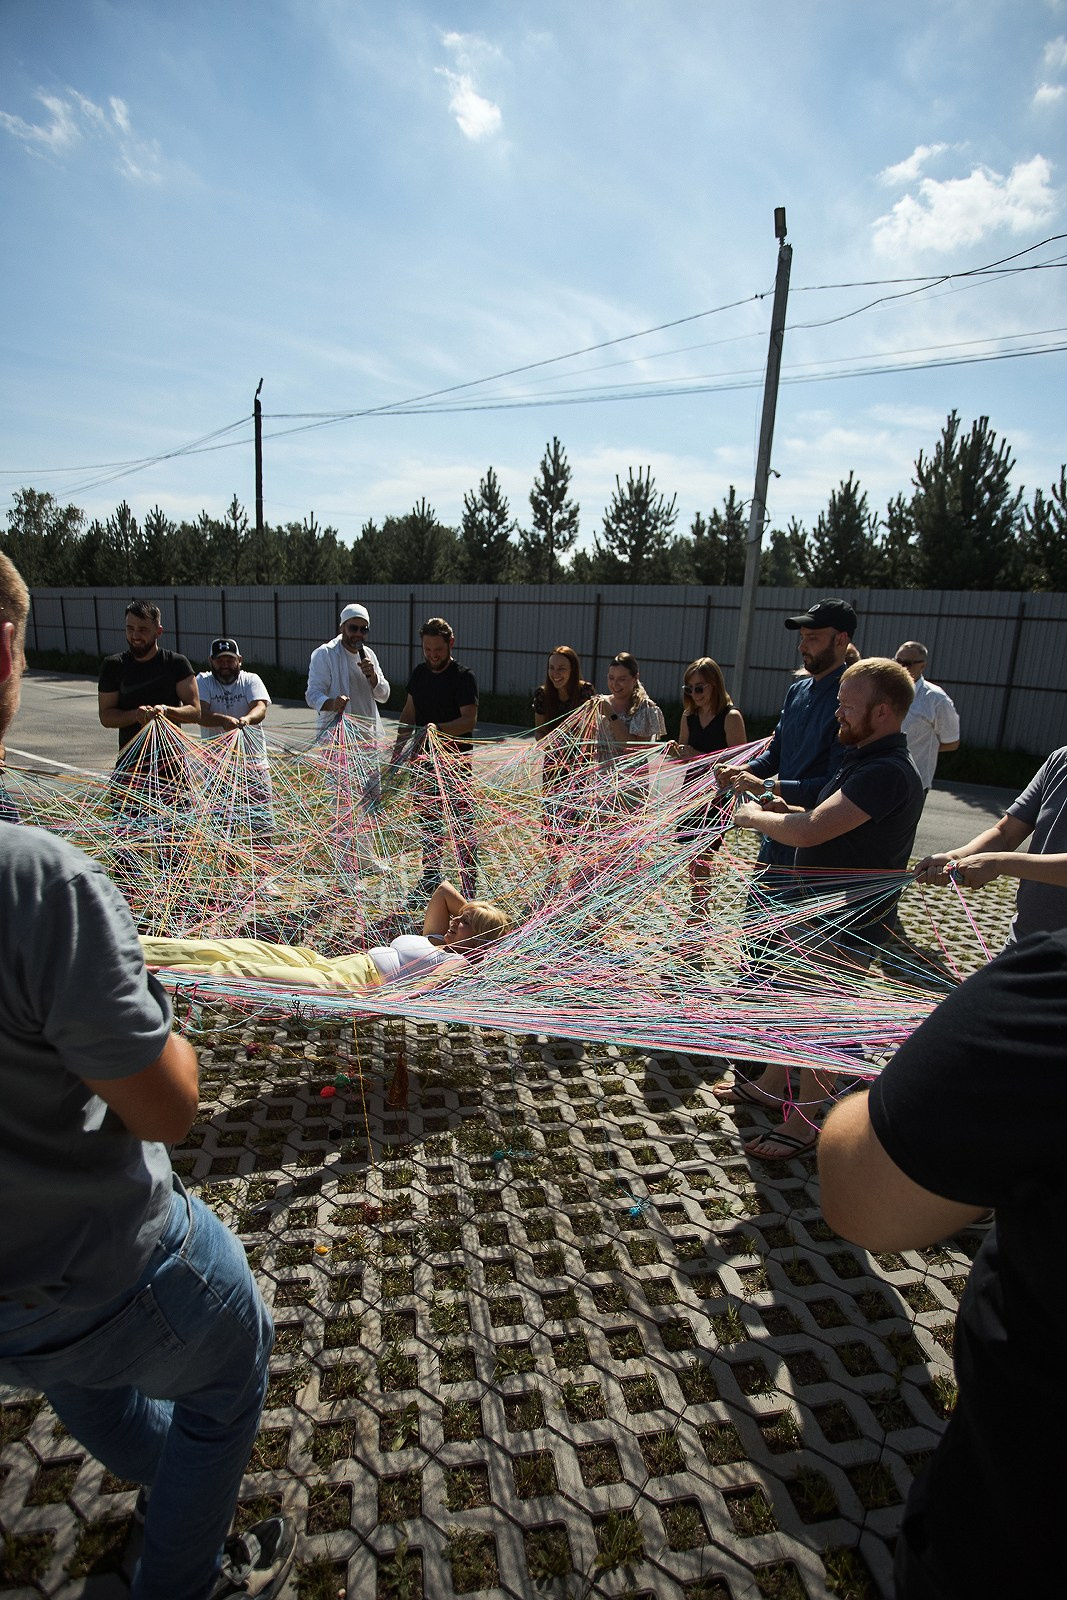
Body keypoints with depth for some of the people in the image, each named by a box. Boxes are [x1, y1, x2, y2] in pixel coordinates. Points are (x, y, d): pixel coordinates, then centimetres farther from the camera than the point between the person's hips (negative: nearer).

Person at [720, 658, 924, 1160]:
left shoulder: (888, 773, -27)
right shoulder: (863, 758, 7)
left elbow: (810, 832, -35)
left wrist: (753, 817, -18)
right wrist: (781, 811, 1)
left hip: (846, 928, -10)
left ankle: (804, 1125, 24)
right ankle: (772, 1085, 42)